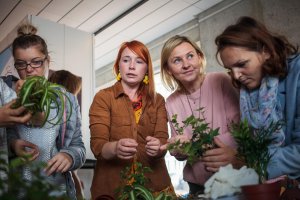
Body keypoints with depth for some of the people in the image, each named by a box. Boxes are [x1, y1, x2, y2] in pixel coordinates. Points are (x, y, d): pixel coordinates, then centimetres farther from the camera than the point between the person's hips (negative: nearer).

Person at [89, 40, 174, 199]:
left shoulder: (157, 101, 3)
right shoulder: (103, 97, -5)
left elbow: (162, 140, -6)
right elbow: (97, 145, -13)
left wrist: (157, 147, -28)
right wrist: (115, 148, -34)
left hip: (153, 183, 3)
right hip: (112, 184, -2)